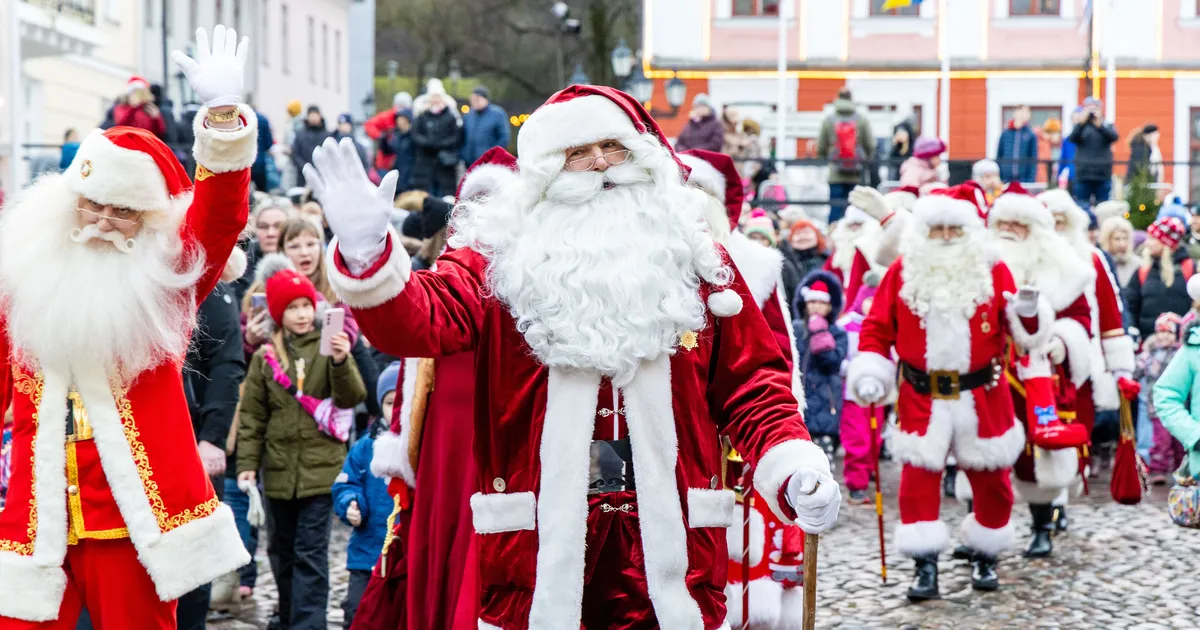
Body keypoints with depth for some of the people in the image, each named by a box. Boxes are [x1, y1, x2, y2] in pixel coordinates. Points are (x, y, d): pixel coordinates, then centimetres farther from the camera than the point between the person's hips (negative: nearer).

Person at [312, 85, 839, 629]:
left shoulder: (694, 259, 10)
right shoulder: (498, 260, 3)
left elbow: (752, 385, 10)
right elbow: (420, 317, -14)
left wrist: (795, 472, -7)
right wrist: (367, 253, -34)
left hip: (671, 543, 2)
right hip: (538, 550, -2)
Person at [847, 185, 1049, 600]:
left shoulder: (993, 270, 1)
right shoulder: (903, 271, 1)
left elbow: (1020, 332, 2)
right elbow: (877, 326, 5)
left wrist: (1028, 312, -19)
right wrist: (869, 373, -5)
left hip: (982, 395, 1)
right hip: (921, 398, -1)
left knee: (990, 480, 9)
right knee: (918, 478, -6)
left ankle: (985, 557, 28)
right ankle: (925, 566, -1)